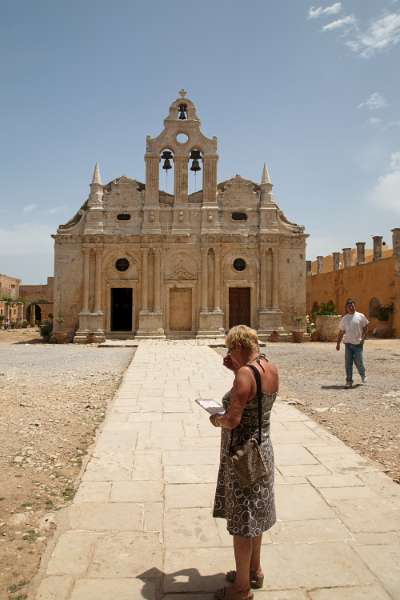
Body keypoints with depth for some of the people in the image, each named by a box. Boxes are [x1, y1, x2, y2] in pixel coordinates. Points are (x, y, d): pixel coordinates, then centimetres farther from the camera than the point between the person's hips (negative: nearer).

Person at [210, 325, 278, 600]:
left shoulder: (245, 373, -25)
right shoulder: (272, 369, 0)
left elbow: (233, 419, -28)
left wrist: (216, 420, -7)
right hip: (263, 448, 9)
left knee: (241, 519, 8)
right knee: (254, 514, 24)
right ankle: (254, 571, 41)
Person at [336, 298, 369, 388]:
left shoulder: (361, 316, 1)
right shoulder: (344, 318, 8)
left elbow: (366, 328, 5)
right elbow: (341, 332, 11)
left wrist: (363, 338, -6)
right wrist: (338, 343, 7)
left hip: (358, 344, -2)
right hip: (348, 344, 2)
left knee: (359, 362, -1)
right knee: (348, 364, 2)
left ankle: (363, 375, 29)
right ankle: (349, 381, 11)